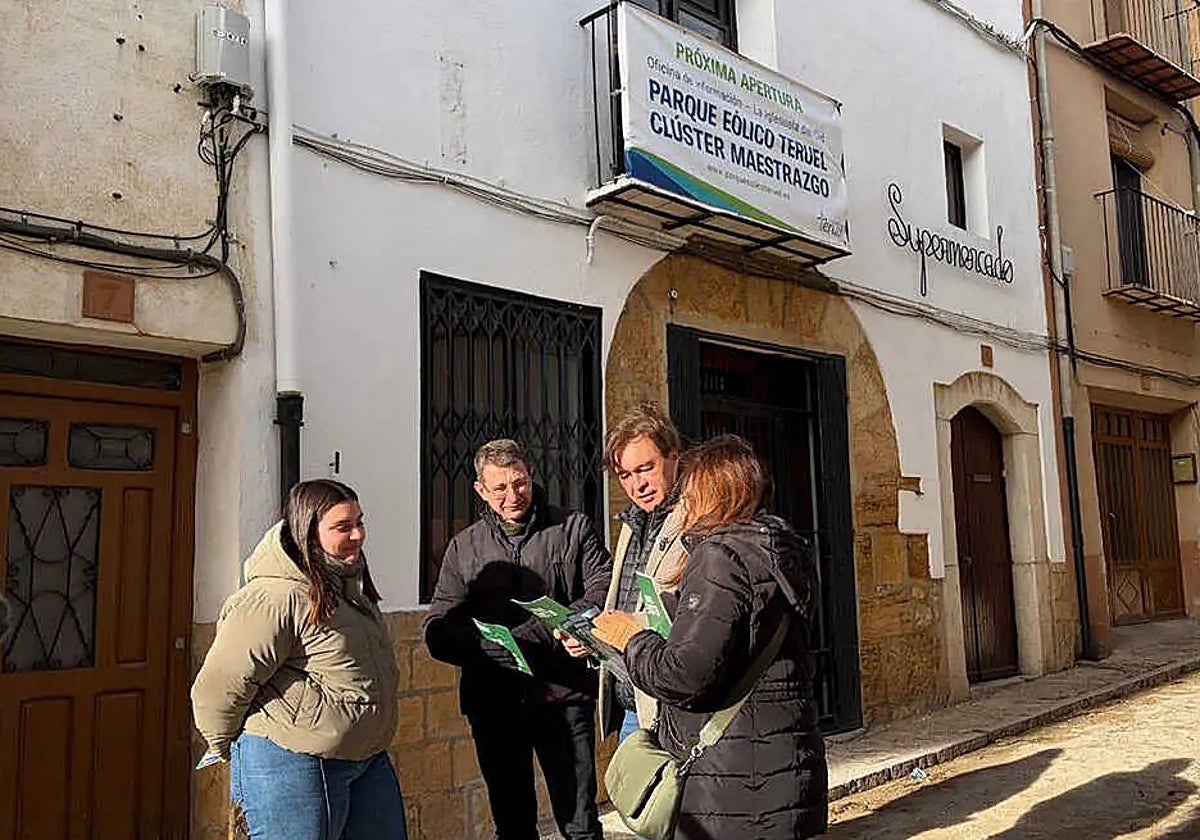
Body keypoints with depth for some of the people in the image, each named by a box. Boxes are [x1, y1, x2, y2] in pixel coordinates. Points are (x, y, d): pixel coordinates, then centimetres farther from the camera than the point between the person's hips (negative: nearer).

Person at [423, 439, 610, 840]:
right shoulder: (463, 547, 9)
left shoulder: (573, 529, 4)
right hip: (492, 702, 3)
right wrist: (497, 651, -18)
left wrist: (530, 637, -18)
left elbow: (604, 593, -7)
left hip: (563, 694, -2)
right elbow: (438, 630, 2)